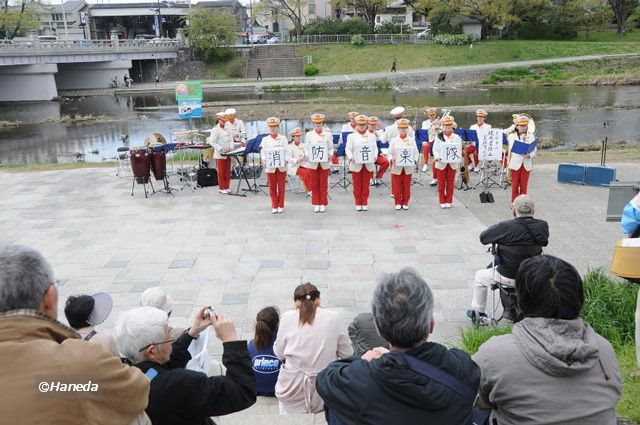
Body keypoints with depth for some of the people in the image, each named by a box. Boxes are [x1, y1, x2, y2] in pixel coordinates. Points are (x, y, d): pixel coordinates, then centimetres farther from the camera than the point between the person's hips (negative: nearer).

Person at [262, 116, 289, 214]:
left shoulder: (283, 138, 5)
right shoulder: (265, 139, 7)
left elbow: (286, 151, 1)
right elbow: (263, 152, 4)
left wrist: (285, 160, -14)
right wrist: (263, 160, -14)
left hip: (281, 166, 0)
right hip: (270, 167, 1)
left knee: (281, 187, 5)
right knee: (272, 187, 5)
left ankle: (281, 206, 15)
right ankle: (274, 206, 14)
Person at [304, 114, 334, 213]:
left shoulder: (328, 134, 3)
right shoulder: (309, 134, 5)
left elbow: (331, 148, 5)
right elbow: (307, 148, 6)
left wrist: (330, 155, -12)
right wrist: (307, 156, -10)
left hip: (324, 163, -1)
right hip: (312, 163, 1)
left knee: (323, 185, 4)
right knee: (314, 185, 5)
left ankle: (323, 204, 13)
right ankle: (316, 204, 14)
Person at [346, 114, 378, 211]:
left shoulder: (372, 136, 11)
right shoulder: (351, 136, 4)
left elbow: (375, 148, 9)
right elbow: (348, 149, -2)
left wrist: (375, 156, -9)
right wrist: (350, 157, -19)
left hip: (368, 164, 2)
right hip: (356, 165, -1)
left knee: (365, 185, 6)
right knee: (357, 185, 4)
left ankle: (365, 203, 15)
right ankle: (358, 203, 14)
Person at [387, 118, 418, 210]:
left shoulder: (412, 140, 8)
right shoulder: (394, 140, 6)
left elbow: (416, 152, 6)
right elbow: (390, 153, 4)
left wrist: (414, 160, -10)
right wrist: (391, 159, -15)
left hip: (408, 167, 1)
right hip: (397, 167, -1)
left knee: (407, 186, 5)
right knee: (397, 186, 2)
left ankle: (405, 202, 15)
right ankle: (398, 202, 12)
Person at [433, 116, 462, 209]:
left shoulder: (457, 138, 4)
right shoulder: (439, 137, 2)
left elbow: (459, 151, 5)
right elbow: (435, 149, -1)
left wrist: (458, 164, 0)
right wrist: (437, 157, -20)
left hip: (452, 164, 1)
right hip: (441, 163, -1)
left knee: (450, 184, 6)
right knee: (441, 184, 4)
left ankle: (449, 201, 15)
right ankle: (442, 202, 13)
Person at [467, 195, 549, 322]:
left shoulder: (506, 227, -26)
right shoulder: (542, 226, -11)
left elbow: (483, 237, -13)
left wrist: (496, 227, 4)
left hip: (509, 277, -5)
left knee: (480, 277, 22)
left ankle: (477, 313, 33)